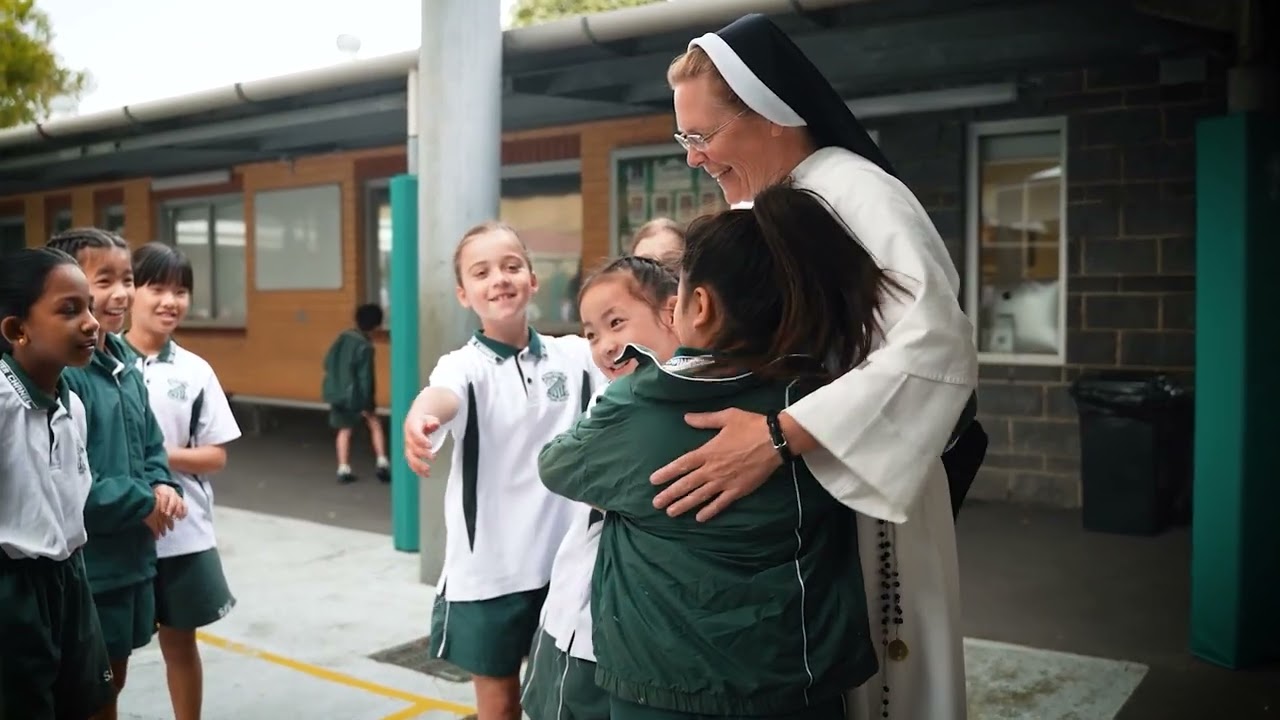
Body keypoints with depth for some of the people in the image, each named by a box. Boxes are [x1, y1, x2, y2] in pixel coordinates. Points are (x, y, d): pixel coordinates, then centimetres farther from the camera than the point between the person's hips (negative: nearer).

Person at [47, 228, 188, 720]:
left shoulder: (125, 360, 8)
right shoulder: (59, 370, -21)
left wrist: (163, 486, -3)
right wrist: (141, 502, -16)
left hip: (133, 554, 8)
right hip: (85, 562, -8)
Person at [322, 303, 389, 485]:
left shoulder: (342, 337, 4)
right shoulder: (365, 347, -17)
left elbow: (328, 362, 10)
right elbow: (365, 378, -17)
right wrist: (366, 404, -12)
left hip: (336, 391, 6)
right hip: (353, 394, -6)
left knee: (344, 430, 15)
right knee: (375, 424, 11)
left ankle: (344, 470, 13)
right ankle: (382, 463, 5)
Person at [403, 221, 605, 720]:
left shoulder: (575, 354, 0)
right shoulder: (465, 365, -10)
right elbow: (442, 395, -32)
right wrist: (420, 418, -55)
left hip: (566, 560, 2)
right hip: (488, 566, -2)